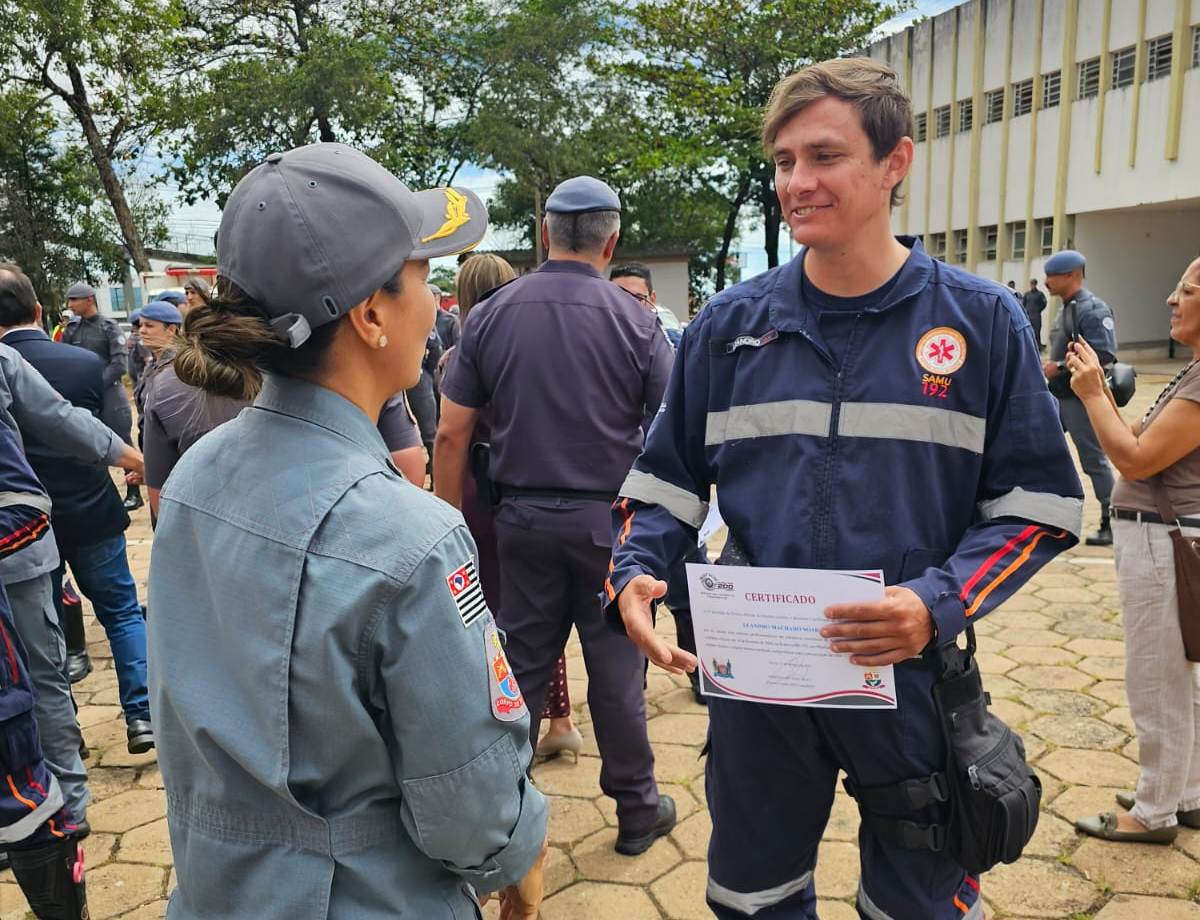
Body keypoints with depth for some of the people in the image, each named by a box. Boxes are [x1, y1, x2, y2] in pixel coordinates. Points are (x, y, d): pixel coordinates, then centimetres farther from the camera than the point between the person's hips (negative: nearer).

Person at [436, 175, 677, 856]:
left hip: (523, 518, 2)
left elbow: (452, 434, -1)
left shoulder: (492, 315, 0)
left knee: (522, 666, 13)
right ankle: (637, 809, 25)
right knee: (616, 670, 9)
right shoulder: (633, 320, -7)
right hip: (607, 519, -2)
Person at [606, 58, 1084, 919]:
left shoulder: (983, 321, -5)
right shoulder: (729, 324, 0)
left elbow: (1039, 502, -4)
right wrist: (635, 572, -13)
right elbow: (667, 480, 6)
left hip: (912, 677, -1)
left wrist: (940, 604, -20)